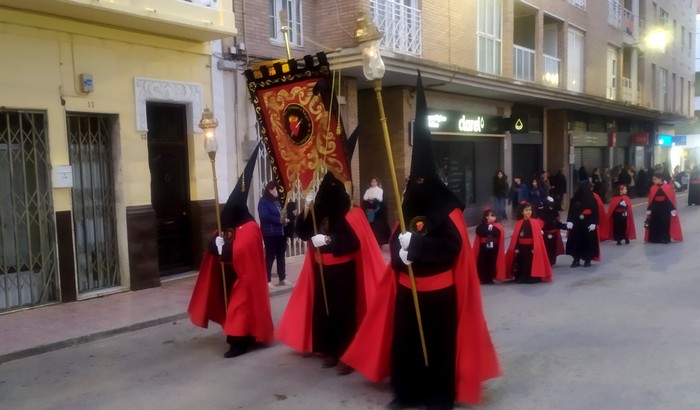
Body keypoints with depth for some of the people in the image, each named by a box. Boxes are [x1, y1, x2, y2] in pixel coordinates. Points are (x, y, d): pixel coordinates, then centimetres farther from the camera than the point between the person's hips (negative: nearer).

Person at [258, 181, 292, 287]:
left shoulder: (276, 201, 17)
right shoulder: (263, 201, -8)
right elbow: (265, 217, -20)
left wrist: (285, 219, 2)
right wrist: (280, 220, -19)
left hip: (280, 232, 8)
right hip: (270, 234, -8)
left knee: (281, 256, 11)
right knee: (270, 256, -4)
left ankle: (282, 279, 19)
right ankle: (267, 281, 2)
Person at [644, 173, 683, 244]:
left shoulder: (668, 187, -8)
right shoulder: (653, 188, 1)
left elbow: (672, 199, -5)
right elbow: (650, 200, 6)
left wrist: (673, 210, -7)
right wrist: (649, 210, 6)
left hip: (666, 209, -3)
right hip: (655, 209, 3)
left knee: (665, 223, 2)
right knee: (655, 224, 5)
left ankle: (665, 238, 13)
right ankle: (655, 239, 15)